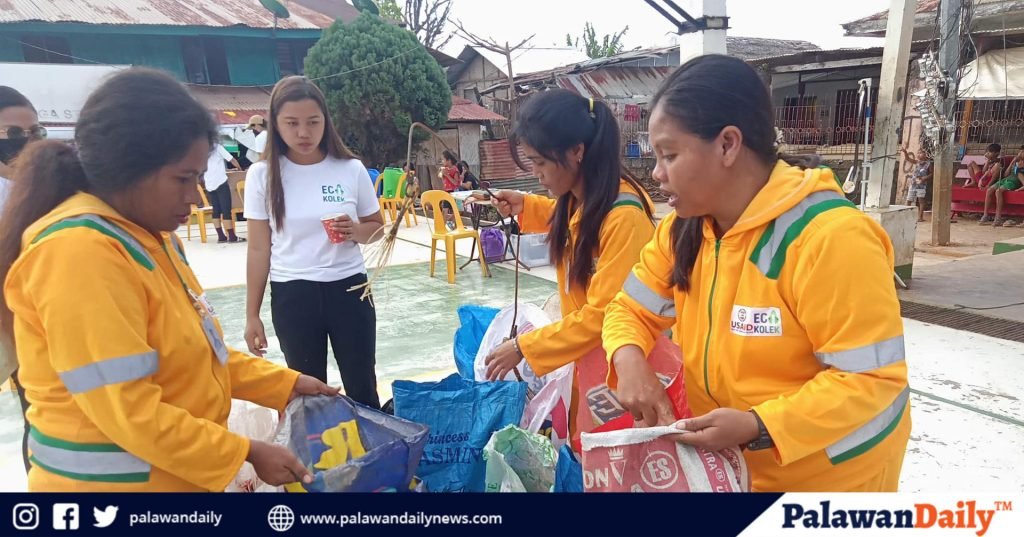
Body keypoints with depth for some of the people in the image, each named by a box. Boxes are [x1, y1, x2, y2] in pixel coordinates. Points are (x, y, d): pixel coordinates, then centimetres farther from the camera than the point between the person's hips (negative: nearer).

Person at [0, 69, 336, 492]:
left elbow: (196, 350, 12)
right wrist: (246, 455, -18)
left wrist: (284, 385, 6)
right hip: (114, 480, -8)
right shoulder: (79, 254, -23)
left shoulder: (147, 237, 5)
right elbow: (127, 412, -25)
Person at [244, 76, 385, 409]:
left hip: (348, 288, 0)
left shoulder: (351, 169, -4)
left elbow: (377, 227, 8)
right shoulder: (262, 175, -4)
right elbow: (259, 249, 1)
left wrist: (356, 230, -16)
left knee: (362, 388, 10)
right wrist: (252, 315, 2)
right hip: (291, 295, 0)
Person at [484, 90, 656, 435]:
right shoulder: (580, 197, -3)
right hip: (582, 348, 7)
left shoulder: (623, 215, -27)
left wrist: (524, 348, -20)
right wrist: (525, 207, 7)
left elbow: (603, 314, -26)